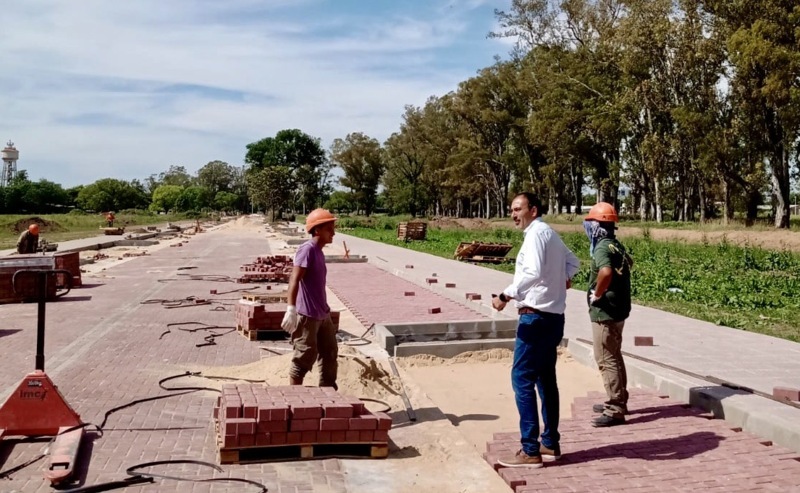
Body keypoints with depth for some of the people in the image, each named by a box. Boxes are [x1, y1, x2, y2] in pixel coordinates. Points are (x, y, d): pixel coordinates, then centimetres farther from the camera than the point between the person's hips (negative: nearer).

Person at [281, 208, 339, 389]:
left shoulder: (319, 252, 13)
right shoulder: (307, 249, -15)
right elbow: (294, 279, -23)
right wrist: (291, 309, -31)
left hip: (322, 314, 10)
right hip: (307, 315, -9)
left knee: (330, 354, 16)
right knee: (305, 357, -1)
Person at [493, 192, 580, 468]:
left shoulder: (536, 234, -12)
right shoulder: (551, 234, 18)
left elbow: (533, 273, -28)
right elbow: (573, 262, 33)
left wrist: (506, 296, -25)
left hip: (537, 317, -10)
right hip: (553, 317, 10)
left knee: (522, 379, -8)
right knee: (546, 380, 15)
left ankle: (530, 451, -6)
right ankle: (550, 444, 22)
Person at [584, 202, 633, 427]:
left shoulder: (602, 248, -19)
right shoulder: (616, 245, 10)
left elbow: (606, 272, -40)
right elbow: (628, 262, 31)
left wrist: (596, 294, -24)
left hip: (605, 312, -10)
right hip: (618, 310, 10)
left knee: (607, 360, -5)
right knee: (614, 357, 20)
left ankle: (615, 410, -1)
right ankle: (618, 401, 31)